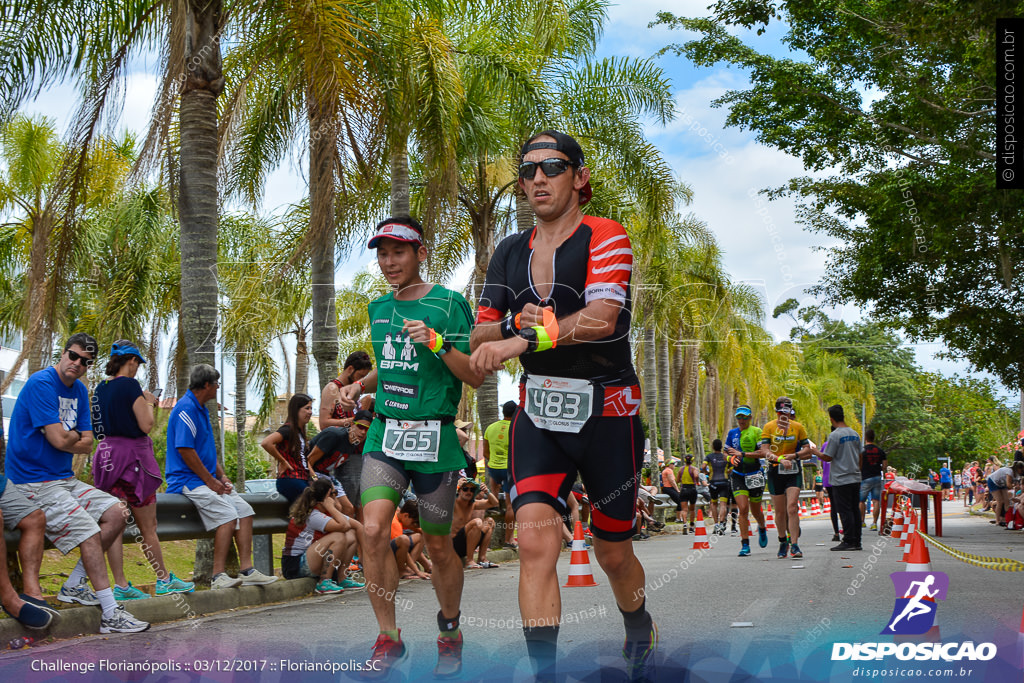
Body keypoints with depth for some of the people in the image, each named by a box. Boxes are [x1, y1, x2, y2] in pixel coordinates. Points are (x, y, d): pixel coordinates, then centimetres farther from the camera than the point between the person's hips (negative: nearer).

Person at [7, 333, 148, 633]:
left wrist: (68, 437, -9)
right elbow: (59, 440, -21)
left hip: (64, 479, 9)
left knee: (116, 513, 2)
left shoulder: (79, 390, 12)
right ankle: (110, 614, -16)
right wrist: (76, 436, -1)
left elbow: (87, 444, 9)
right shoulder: (41, 383, -16)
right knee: (88, 532, -19)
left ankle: (74, 586, 7)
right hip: (35, 483, -9)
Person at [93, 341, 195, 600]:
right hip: (132, 454, -7)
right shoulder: (130, 385, -12)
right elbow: (146, 425, -16)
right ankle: (164, 580, 14)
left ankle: (120, 585, 2)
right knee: (148, 526, 4)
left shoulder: (101, 388, 10)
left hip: (107, 453, 7)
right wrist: (148, 403, 2)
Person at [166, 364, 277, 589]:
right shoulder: (186, 408, -13)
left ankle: (246, 570, -4)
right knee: (227, 514, -25)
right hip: (187, 480, -10)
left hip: (207, 480, 10)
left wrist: (222, 477, 11)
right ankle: (218, 576, -24)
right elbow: (185, 450, -20)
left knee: (244, 510, -2)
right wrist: (211, 481, -15)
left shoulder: (201, 409, 19)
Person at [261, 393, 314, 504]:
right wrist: (283, 461, -14)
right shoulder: (288, 429, -9)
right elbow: (266, 443, -25)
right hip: (290, 481, -9)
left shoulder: (300, 431, 20)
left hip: (303, 481, 9)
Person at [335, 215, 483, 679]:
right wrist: (359, 386, 10)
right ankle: (388, 639, -1)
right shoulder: (379, 308, 13)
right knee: (373, 530, -15)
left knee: (438, 546, 6)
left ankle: (450, 634, 30)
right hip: (385, 433, 4)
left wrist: (438, 343, -21)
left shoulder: (448, 304, -5)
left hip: (434, 438, -4)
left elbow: (476, 377, -7)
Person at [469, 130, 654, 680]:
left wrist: (523, 339, -32)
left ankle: (640, 631, 43)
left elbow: (601, 319, -25)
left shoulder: (605, 237, -8)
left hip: (607, 413, -3)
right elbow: (480, 338, 10)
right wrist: (516, 321, -11)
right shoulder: (510, 252, 8)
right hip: (538, 413, 3)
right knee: (534, 540, -17)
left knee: (612, 552, 12)